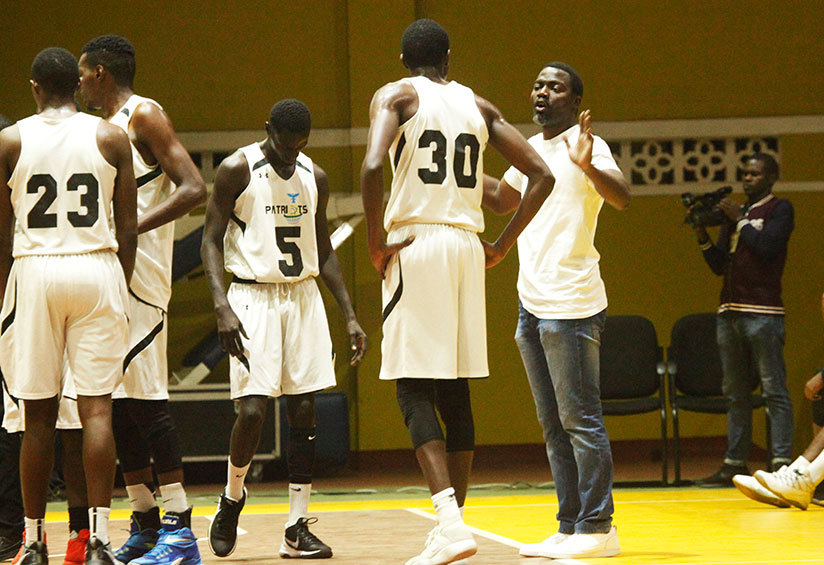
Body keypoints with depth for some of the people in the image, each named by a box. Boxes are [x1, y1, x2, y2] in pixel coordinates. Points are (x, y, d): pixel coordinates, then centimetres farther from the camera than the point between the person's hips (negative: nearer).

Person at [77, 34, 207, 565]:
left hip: (139, 276, -9)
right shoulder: (105, 128, 21)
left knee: (145, 398, -13)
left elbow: (193, 189, -17)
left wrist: (129, 229, -25)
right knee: (118, 404, 8)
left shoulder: (144, 115, -7)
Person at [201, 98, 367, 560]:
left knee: (304, 411, 0)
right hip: (253, 297, -5)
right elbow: (212, 241, -7)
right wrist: (222, 307, -20)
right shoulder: (237, 171, -7)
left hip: (304, 297, 5)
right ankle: (233, 498, 14)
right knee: (253, 409, -14)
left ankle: (298, 529, 4)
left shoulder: (315, 178, 8)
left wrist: (350, 315, 10)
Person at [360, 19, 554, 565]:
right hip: (467, 246, 5)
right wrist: (503, 245, 10)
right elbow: (541, 175, 7)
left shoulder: (395, 96, 1)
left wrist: (376, 244, -9)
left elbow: (373, 166, -18)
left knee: (414, 392, -6)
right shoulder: (479, 106, 15)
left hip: (414, 244, -5)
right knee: (455, 393, 10)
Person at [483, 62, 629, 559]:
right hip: (532, 303, 9)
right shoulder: (532, 149, 17)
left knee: (580, 420, -6)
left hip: (571, 306, -9)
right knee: (554, 425, 11)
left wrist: (587, 165, -43)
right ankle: (570, 529, 15)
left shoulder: (587, 145, -9)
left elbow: (621, 198, -26)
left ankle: (597, 528, -2)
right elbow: (502, 199, 33)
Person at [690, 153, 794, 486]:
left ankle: (782, 463, -13)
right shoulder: (734, 212, 20)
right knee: (735, 393, 7)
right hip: (730, 312, 7)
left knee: (773, 389, -9)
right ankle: (735, 464, 9)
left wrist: (740, 221, -5)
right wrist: (702, 237, 3)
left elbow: (767, 247, -14)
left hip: (763, 312, -7)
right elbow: (719, 265, 16)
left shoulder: (779, 209, 2)